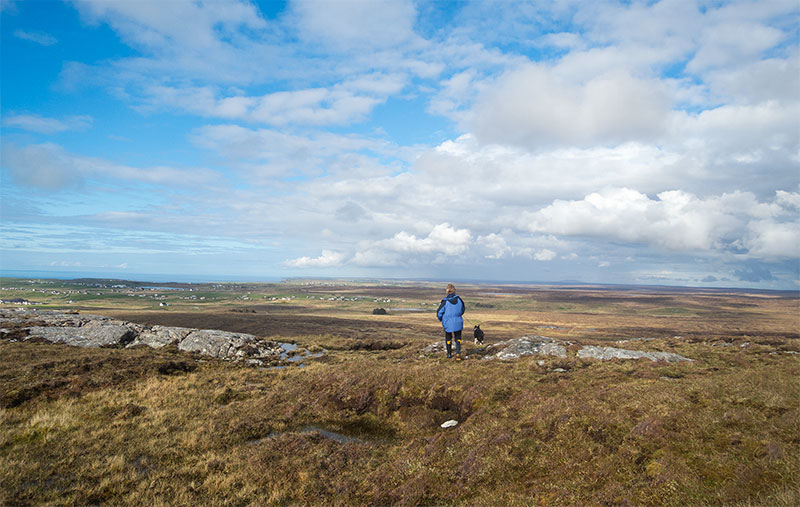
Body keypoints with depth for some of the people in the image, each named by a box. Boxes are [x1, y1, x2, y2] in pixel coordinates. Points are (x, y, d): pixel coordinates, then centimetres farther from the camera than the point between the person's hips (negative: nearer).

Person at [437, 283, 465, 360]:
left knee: (448, 338, 18)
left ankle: (449, 354, 28)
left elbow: (439, 312, -9)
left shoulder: (445, 301, -17)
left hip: (448, 324, -1)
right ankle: (458, 352, -9)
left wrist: (441, 319, 13)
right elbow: (463, 309, 8)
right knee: (458, 338, 12)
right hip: (458, 323, 1)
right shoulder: (458, 299, -9)